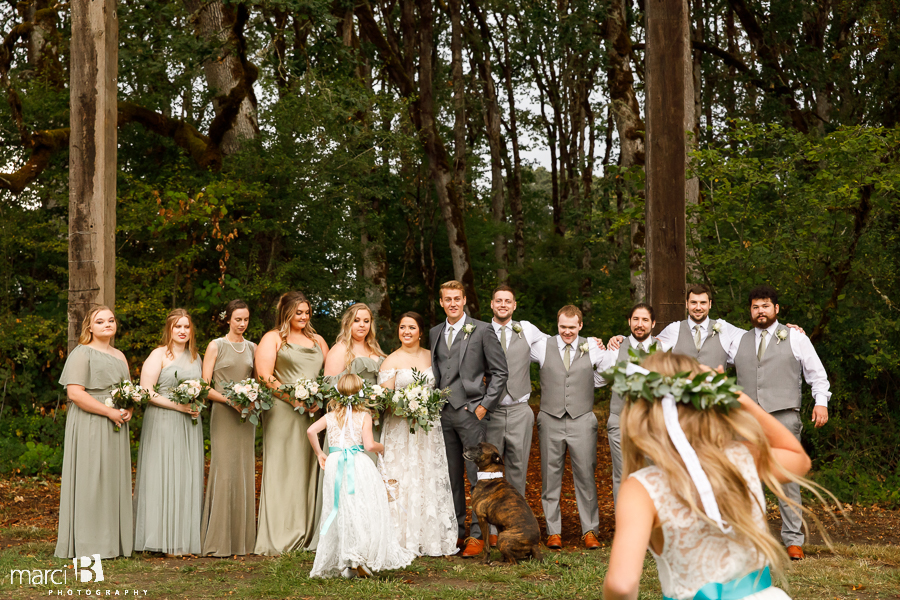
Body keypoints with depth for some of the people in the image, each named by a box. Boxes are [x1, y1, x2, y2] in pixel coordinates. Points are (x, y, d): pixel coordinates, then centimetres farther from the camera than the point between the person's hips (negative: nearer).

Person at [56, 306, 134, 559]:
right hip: (89, 426, -7)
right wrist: (110, 412, -19)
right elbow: (75, 393, -16)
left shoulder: (119, 356, 18)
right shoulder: (82, 354, -6)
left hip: (115, 427, 7)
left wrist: (128, 410, 1)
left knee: (115, 480, 7)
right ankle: (87, 543, -2)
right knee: (89, 479, -6)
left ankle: (113, 541, 13)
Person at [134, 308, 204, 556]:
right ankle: (165, 541, -4)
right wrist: (178, 405, -16)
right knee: (163, 477, -7)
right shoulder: (159, 355, -4)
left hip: (190, 425, 6)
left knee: (188, 479, 4)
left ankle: (186, 538, 8)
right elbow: (146, 392, -11)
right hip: (163, 424, -6)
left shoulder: (195, 356, 16)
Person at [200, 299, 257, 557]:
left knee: (245, 472, 4)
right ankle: (218, 540, -5)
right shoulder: (216, 346, 1)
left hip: (246, 415, 4)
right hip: (223, 414, -4)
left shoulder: (252, 347, 13)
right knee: (224, 471, -9)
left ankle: (242, 538, 9)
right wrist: (230, 400, -16)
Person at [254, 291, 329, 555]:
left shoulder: (317, 341, 21)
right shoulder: (273, 339, 4)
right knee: (283, 471, -5)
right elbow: (264, 376, -7)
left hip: (313, 415, 5)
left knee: (310, 471, 4)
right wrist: (295, 400, -14)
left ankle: (308, 535, 10)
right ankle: (279, 539, -3)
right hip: (283, 414, -5)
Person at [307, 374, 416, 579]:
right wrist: (381, 447, 11)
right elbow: (369, 445, -10)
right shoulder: (364, 416, -1)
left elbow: (311, 431, -3)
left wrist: (319, 454, 9)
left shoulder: (331, 415, 9)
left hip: (334, 464, 4)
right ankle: (360, 557, -9)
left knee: (341, 512, 9)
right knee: (365, 512, 2)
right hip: (359, 464, -4)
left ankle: (340, 560, 10)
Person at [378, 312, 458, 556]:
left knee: (431, 480, 3)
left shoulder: (431, 357, 11)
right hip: (400, 428, -3)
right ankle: (405, 541, 0)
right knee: (404, 482, -4)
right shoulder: (391, 361, 0)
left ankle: (431, 538, 9)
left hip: (429, 428, 3)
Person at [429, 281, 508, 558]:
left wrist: (485, 405, -7)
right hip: (442, 413, 5)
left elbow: (499, 372, -1)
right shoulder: (435, 333, 14)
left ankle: (478, 535, 0)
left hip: (470, 411, -5)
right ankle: (455, 531, 17)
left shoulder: (482, 330, -1)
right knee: (452, 476, 9)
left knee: (477, 475, -4)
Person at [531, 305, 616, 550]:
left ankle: (590, 531, 9)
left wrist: (592, 382, 8)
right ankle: (553, 532, 11)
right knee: (550, 477, 3)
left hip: (582, 421, 0)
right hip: (550, 420, 0)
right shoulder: (543, 347, 4)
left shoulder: (592, 348, 4)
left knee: (586, 476, 0)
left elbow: (614, 368, 15)